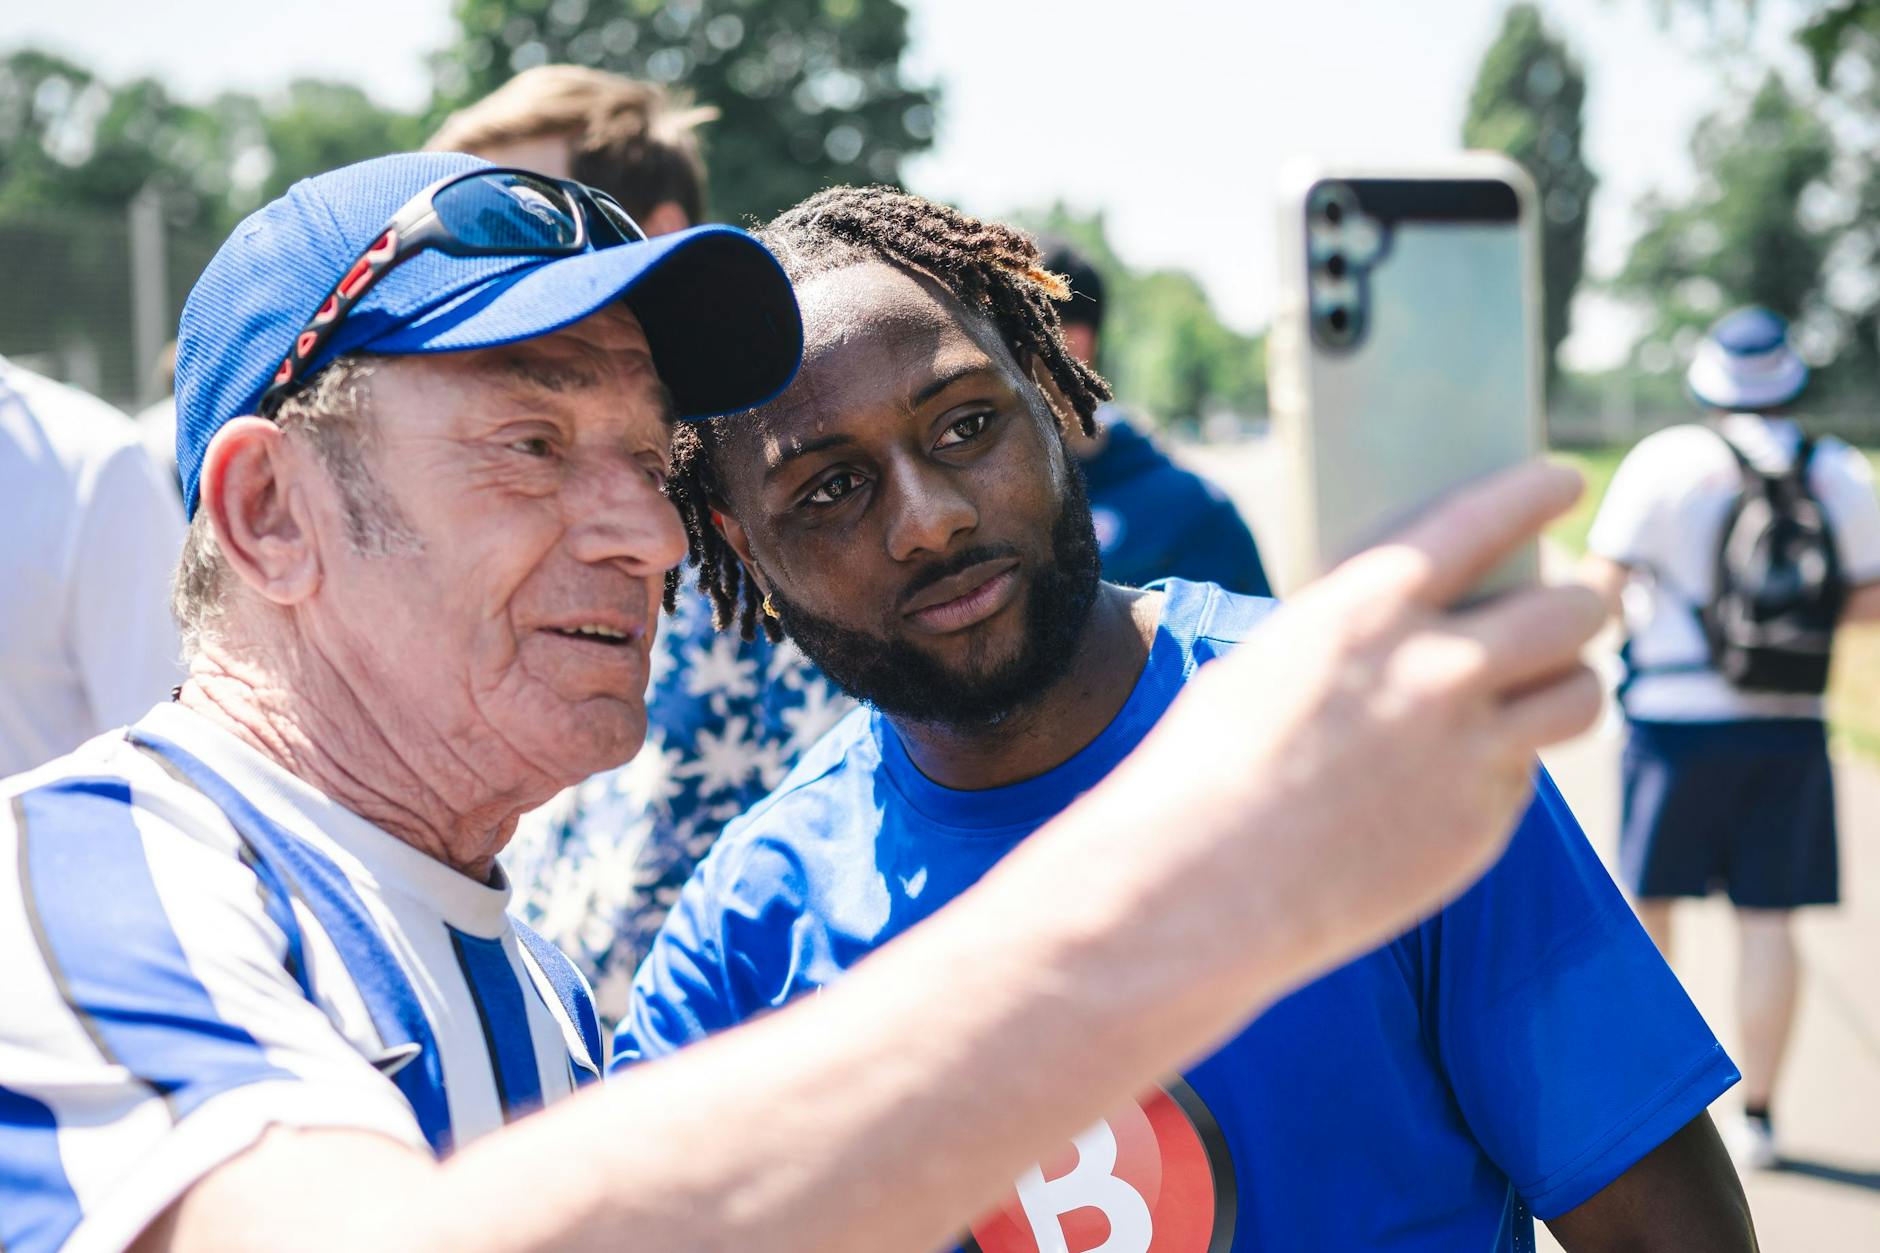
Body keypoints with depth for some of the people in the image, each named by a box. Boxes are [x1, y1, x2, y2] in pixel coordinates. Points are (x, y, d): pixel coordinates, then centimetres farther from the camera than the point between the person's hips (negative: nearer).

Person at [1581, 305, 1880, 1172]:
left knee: (1646, 900, 12)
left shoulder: (1665, 461, -7)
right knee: (1767, 917, 4)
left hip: (1677, 712, -2)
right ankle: (1757, 1112, 6)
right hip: (1789, 721, 2)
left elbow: (1600, 587, -10)